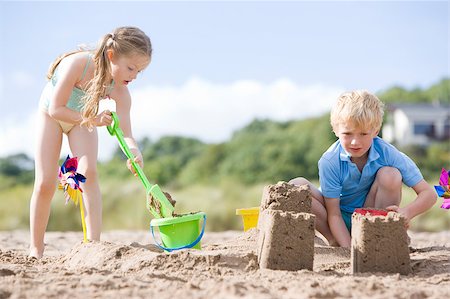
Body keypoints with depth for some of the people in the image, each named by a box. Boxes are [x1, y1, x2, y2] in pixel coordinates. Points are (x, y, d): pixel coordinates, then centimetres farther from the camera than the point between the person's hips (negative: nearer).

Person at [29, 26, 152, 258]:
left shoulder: (119, 91, -25)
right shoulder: (78, 63, -37)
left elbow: (125, 133, -29)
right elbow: (56, 109, -32)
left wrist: (134, 151, -51)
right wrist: (92, 120, -41)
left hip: (82, 118, 3)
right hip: (51, 114, -3)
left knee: (89, 172, -19)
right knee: (45, 183, -7)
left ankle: (93, 242, -18)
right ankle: (35, 250, 4)